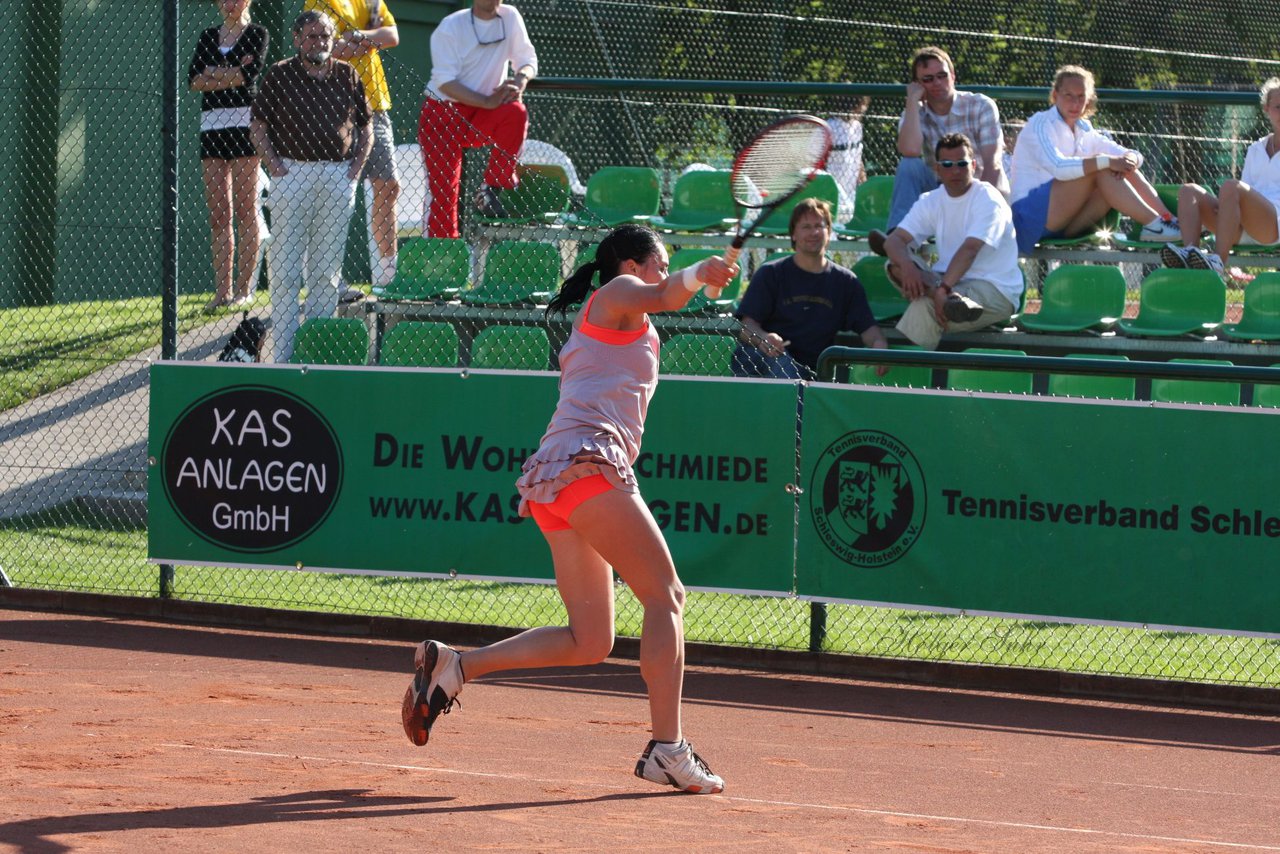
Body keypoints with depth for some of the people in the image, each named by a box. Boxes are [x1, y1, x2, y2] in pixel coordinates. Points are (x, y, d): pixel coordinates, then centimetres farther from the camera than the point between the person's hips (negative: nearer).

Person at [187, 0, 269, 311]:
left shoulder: (256, 34, 4)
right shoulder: (208, 37, 17)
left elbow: (250, 75, -11)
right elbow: (193, 80, 3)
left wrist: (212, 75, -4)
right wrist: (232, 72, -8)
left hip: (244, 123, -5)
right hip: (211, 126, 5)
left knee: (245, 210, -4)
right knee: (218, 215, 1)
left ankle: (244, 288, -3)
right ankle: (222, 289, 1)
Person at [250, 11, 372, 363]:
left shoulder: (347, 76, 12)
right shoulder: (280, 75, 3)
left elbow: (365, 128, 18)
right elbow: (258, 127, 4)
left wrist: (355, 169, 5)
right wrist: (274, 165, -8)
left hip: (337, 176, 3)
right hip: (292, 172, -3)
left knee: (327, 270, 5)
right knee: (285, 269, -5)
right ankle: (282, 356, -5)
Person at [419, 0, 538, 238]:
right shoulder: (450, 27, -13)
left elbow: (528, 60, 4)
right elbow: (445, 82, -19)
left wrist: (521, 79, -21)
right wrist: (488, 102, -29)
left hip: (482, 119, 3)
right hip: (443, 112, -3)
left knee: (516, 113, -28)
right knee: (443, 192, -9)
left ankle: (492, 190, -18)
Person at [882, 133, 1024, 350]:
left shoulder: (987, 199, -11)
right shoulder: (931, 201, 8)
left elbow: (969, 250, -24)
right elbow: (894, 240, -4)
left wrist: (943, 288, -38)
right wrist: (907, 265, -28)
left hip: (996, 291, -6)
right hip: (953, 284, 6)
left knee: (924, 306, -32)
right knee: (896, 264, -21)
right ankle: (952, 300, -43)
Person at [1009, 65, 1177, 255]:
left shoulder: (1084, 131, 14)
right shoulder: (1040, 124, -8)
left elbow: (1133, 155, 7)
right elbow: (1057, 167, -27)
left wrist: (1129, 160, -18)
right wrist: (1106, 161, -31)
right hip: (1032, 215, -7)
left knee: (1123, 172, -7)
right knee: (1100, 170, -24)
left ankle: (1166, 218, -21)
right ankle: (1153, 225, -30)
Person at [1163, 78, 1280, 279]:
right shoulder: (1255, 150, 28)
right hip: (1243, 231, 6)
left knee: (1230, 187, -34)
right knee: (1188, 191, -15)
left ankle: (1218, 263, -47)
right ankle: (1189, 250, -40)